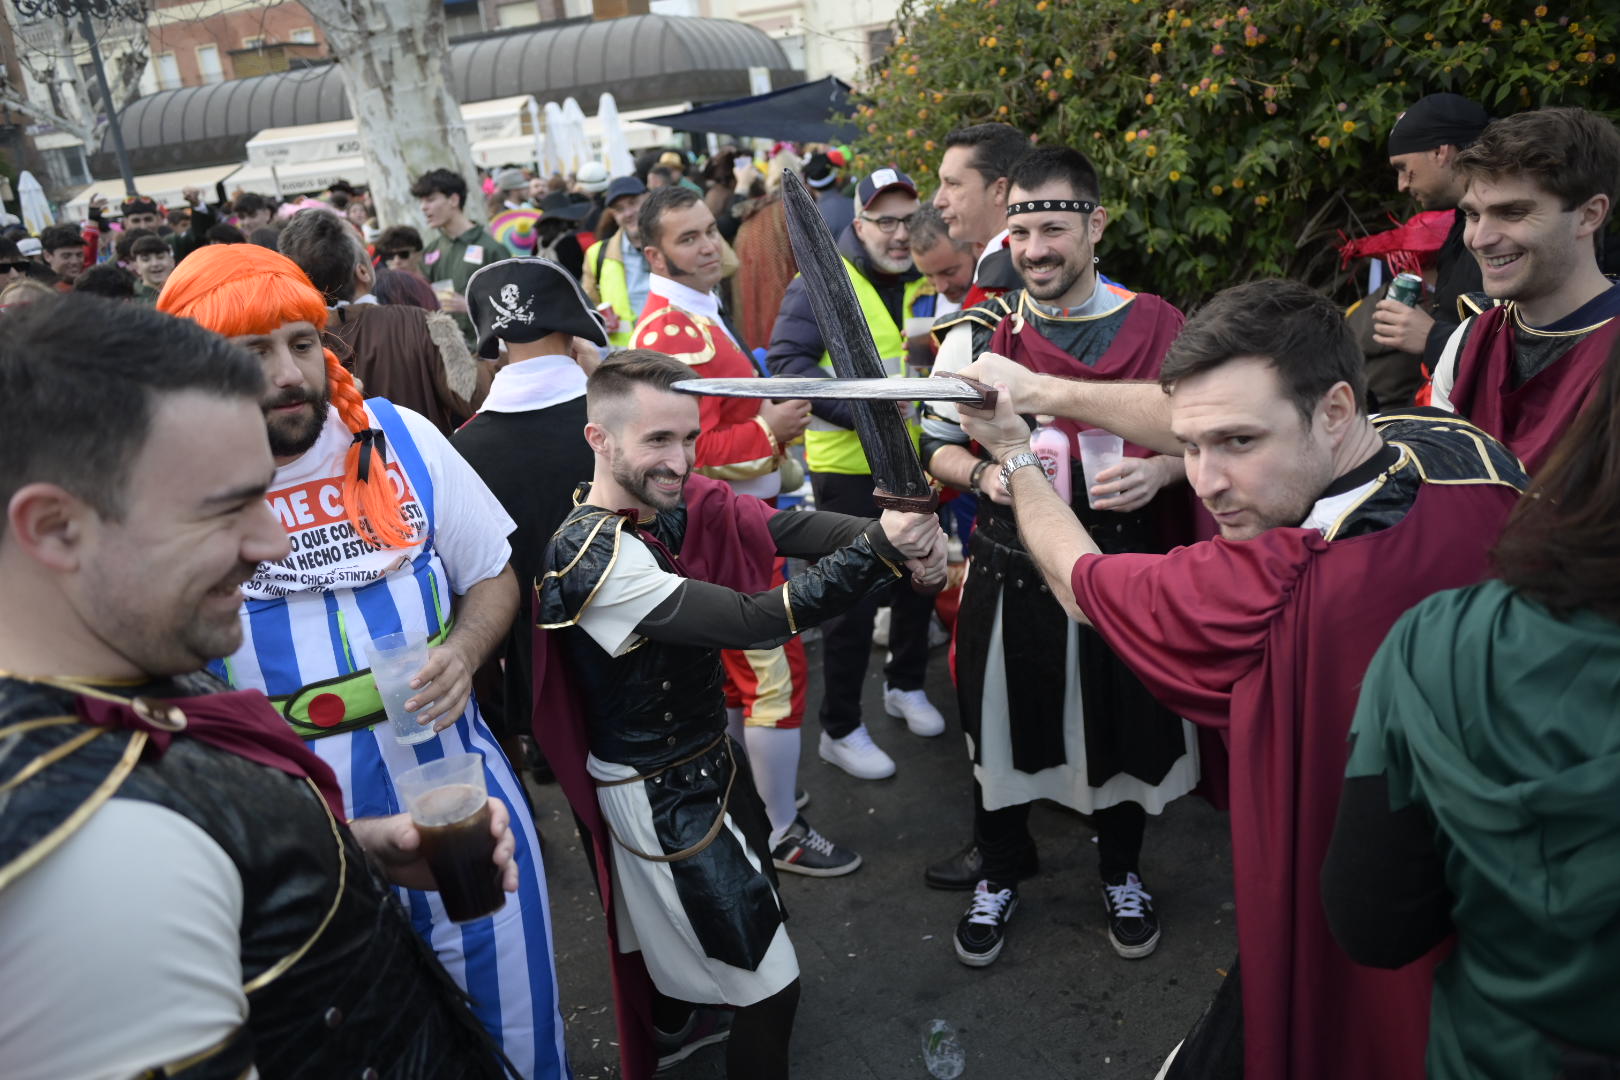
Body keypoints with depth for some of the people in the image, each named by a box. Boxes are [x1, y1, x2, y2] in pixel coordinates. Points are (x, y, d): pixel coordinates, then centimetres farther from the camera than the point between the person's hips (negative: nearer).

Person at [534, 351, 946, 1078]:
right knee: (772, 987, 2)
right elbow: (759, 621, -35)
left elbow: (785, 528, -19)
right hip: (663, 798, -8)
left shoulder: (671, 499, -7)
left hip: (708, 760, 9)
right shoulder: (595, 560, -31)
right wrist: (881, 546, -40)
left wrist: (899, 532, -36)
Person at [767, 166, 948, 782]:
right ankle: (840, 730, 17)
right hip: (849, 467, -5)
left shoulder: (927, 280, 6)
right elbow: (786, 361, -16)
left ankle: (906, 685, 43)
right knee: (854, 598, 1)